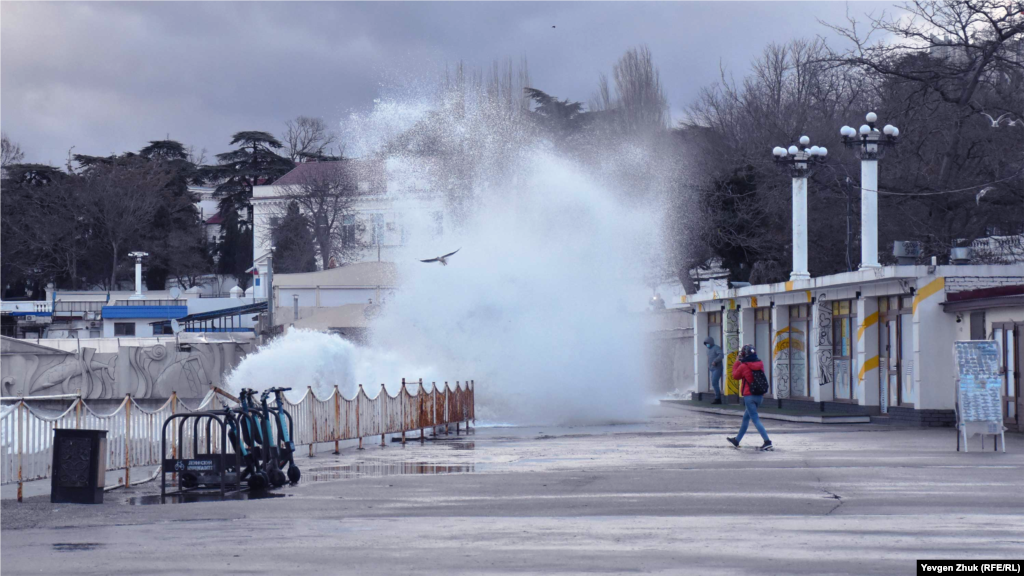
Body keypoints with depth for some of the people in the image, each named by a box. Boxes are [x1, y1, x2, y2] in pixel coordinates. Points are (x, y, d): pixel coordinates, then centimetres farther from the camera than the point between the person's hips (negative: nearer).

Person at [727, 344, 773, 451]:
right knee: (746, 417, 20)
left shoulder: (743, 366, -12)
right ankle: (737, 440, 32)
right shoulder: (760, 364, 2)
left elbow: (735, 376, 5)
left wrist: (737, 363, 19)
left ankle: (767, 441, -21)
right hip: (760, 396, 7)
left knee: (755, 420, -8)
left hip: (749, 396, -7)